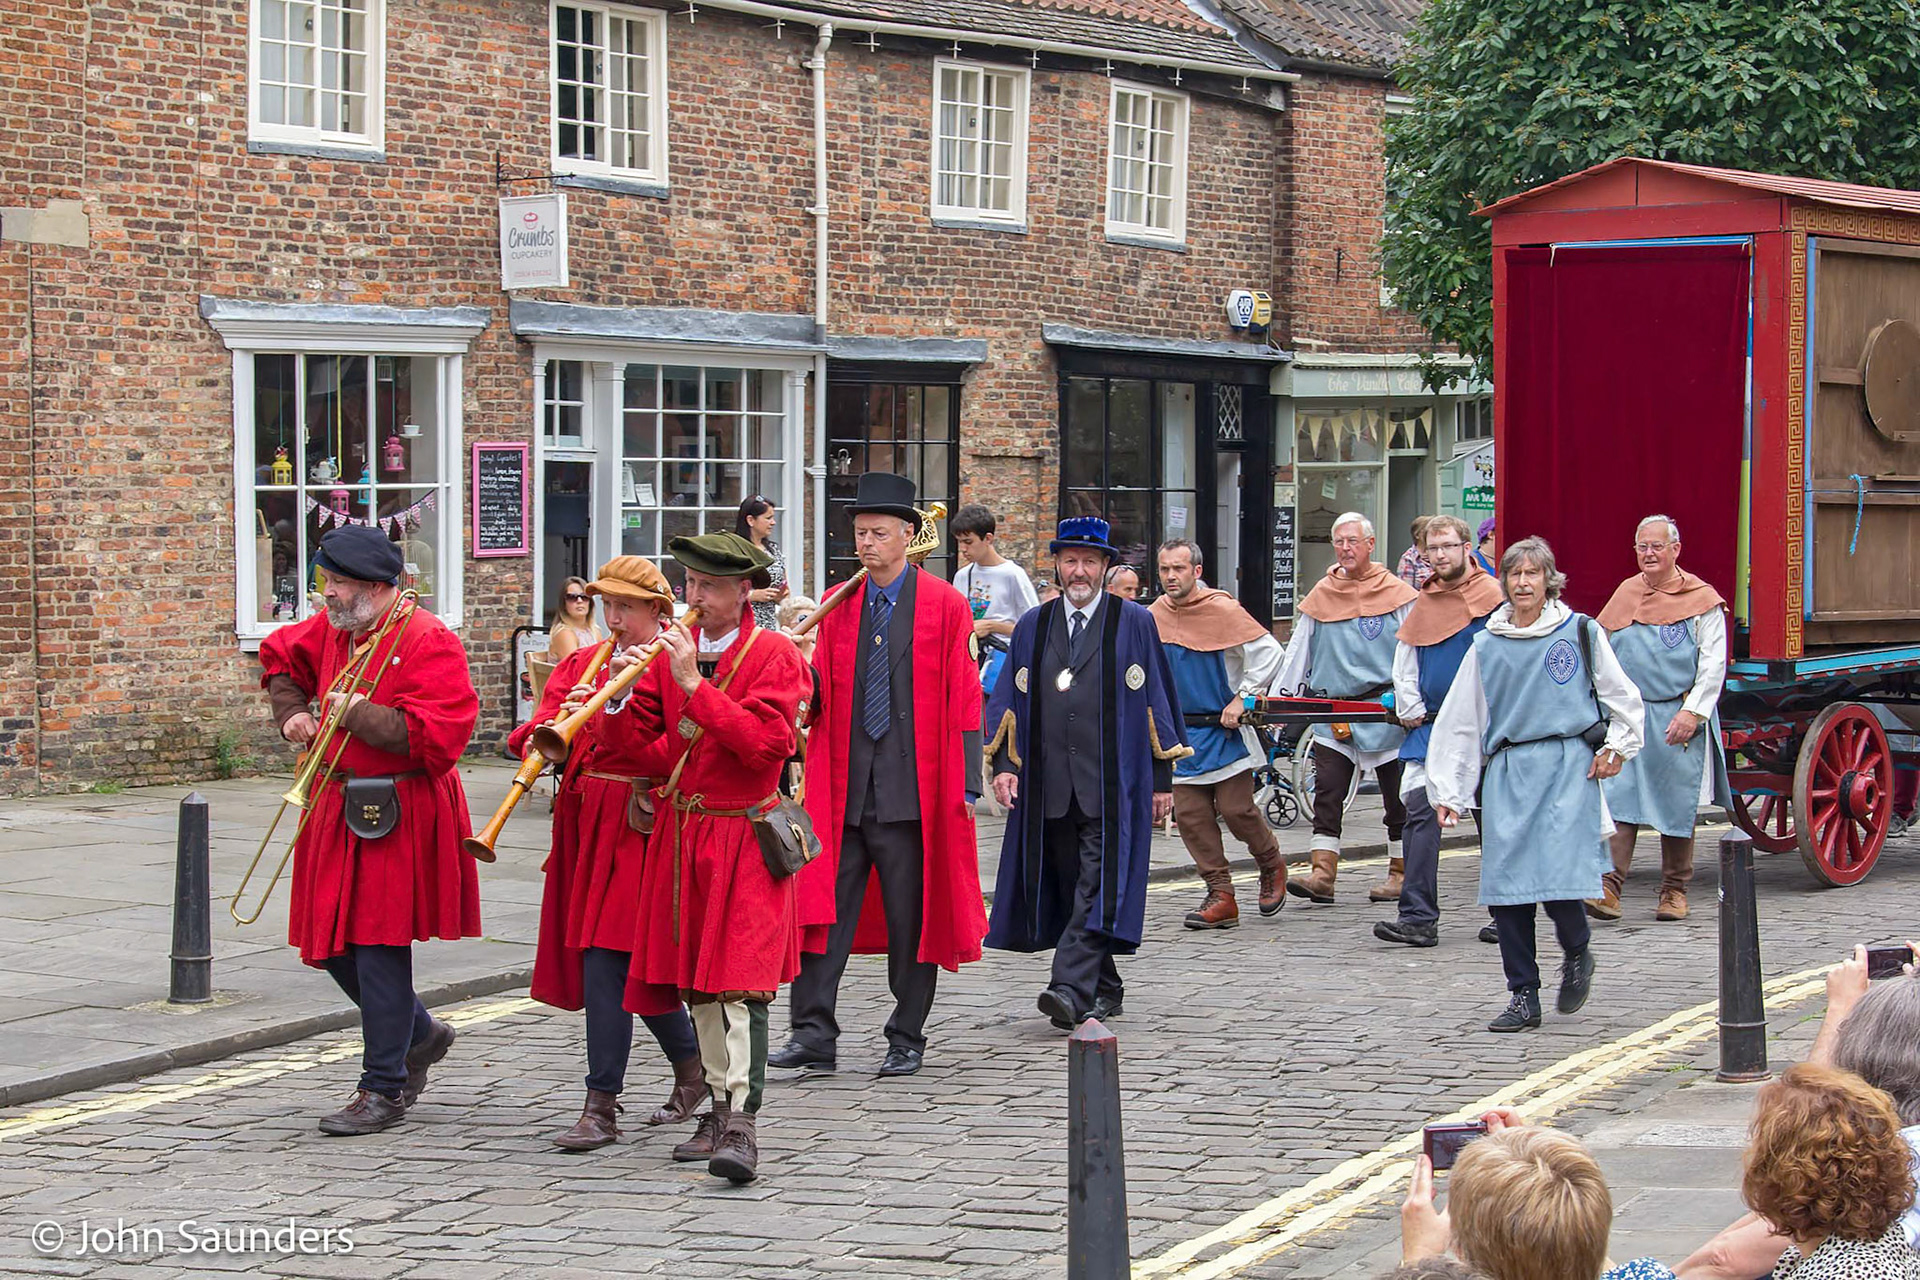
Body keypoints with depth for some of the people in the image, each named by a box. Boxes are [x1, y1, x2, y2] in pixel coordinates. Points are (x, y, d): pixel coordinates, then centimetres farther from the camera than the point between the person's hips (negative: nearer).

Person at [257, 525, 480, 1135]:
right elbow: (281, 656, 31)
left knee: (379, 946, -7)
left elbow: (437, 734, -23)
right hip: (337, 808, 8)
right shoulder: (332, 630, 9)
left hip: (400, 816, -8)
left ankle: (384, 1090, 3)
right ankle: (419, 1035, 31)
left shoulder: (427, 642, -14)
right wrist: (292, 713, 15)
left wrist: (359, 713, -18)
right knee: (332, 944, 9)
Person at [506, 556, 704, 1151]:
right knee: (631, 959, 12)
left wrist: (610, 713, -26)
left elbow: (667, 757, -16)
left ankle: (601, 1107, -9)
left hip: (640, 825, -7)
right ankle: (691, 1065, 32)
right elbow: (526, 737, 6)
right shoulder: (581, 665, 15)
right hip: (585, 826, 7)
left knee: (606, 956, -13)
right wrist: (546, 733, -16)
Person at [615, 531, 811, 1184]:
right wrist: (620, 696, -12)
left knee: (737, 983, -14)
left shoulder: (776, 656, -7)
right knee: (695, 981, 9)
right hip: (680, 836, 6)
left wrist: (695, 686, -22)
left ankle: (739, 1123, -18)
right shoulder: (672, 652, 9)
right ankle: (720, 1105, 19)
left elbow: (766, 742, -20)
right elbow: (633, 742, 8)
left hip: (742, 841, -6)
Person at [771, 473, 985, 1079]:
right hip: (841, 787, 3)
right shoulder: (838, 606, 11)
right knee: (824, 906, -3)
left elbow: (963, 700, -1)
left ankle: (906, 1040, 12)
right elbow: (820, 697, 11)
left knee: (910, 915, 4)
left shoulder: (945, 606, 0)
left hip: (912, 787, -3)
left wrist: (966, 785, -6)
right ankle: (814, 1035, -1)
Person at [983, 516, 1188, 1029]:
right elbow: (1009, 700, 14)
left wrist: (1162, 780, 1)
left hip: (1112, 784, -4)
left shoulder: (1134, 624, 4)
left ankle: (1072, 987, -22)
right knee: (1068, 886, 8)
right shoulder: (1033, 627, 13)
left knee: (1099, 885, -13)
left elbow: (1157, 702, 5)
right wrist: (1003, 765, 0)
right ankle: (1103, 989, 21)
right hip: (1049, 784, 4)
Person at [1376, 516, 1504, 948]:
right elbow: (1404, 664, 18)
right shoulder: (1423, 603, 11)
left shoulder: (1491, 596, -5)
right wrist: (1410, 708, 5)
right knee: (1421, 808, -9)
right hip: (1430, 723, 4)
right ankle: (1418, 918, -13)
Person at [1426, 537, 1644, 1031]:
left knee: (1559, 876, -15)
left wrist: (1616, 747, 1)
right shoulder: (1487, 646, 12)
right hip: (1508, 771, 3)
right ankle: (1523, 996, 6)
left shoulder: (1580, 632, 6)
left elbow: (1623, 699, 15)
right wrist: (1447, 791, 11)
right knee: (1506, 881, -3)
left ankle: (1577, 954, 16)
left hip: (1569, 767, -3)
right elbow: (1459, 723, 15)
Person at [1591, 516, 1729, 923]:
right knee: (1618, 799, -7)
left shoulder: (1702, 599, -2)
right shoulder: (1626, 594, 12)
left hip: (1678, 719, -3)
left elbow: (1713, 664, -5)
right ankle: (1609, 887, -13)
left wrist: (1692, 712, -14)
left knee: (1677, 805, 5)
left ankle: (1674, 890, 17)